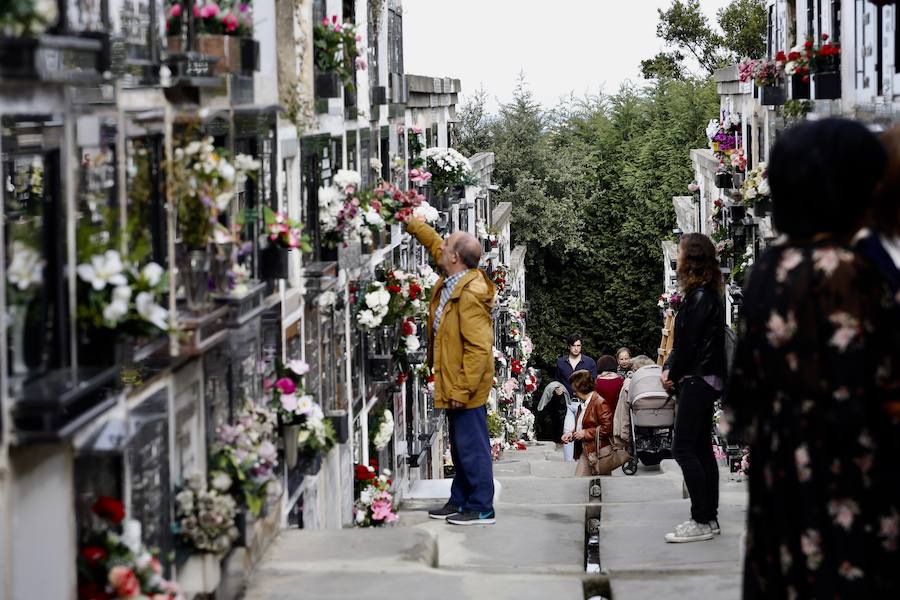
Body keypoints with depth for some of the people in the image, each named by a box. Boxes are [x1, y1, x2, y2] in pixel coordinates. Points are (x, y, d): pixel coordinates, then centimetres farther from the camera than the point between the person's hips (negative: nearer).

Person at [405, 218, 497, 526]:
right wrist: (410, 223, 27)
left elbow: (479, 348, -26)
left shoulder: (470, 296, -24)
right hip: (454, 385, 10)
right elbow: (434, 243, 25)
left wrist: (462, 389, -25)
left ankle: (481, 508, 3)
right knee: (460, 447, 18)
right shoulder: (452, 281, 5)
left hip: (466, 387, -10)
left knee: (472, 447, -4)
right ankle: (460, 501, 27)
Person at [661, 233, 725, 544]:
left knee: (683, 449, -8)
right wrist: (669, 368, 4)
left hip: (697, 380, -10)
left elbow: (688, 343, -17)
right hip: (706, 380, 10)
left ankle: (701, 522, -8)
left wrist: (673, 374, -4)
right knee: (701, 449, 12)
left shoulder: (699, 298, -17)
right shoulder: (708, 295, 13)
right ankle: (709, 518, 16)